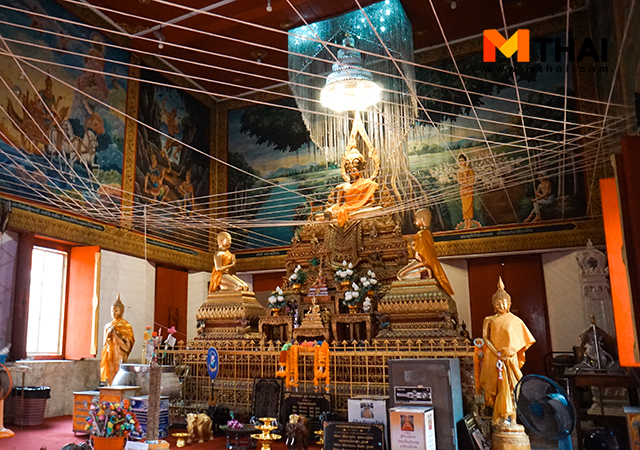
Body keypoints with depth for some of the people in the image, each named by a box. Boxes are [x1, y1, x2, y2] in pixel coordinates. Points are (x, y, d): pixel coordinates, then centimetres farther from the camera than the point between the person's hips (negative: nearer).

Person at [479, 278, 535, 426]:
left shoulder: (515, 320, 7)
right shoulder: (489, 320, 8)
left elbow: (525, 340, 5)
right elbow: (485, 338, 1)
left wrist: (508, 353, -6)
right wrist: (497, 353, -12)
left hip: (510, 357, 0)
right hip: (493, 358, 0)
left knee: (509, 386, -4)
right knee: (499, 386, -3)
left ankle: (510, 417, 2)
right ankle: (501, 417, 2)